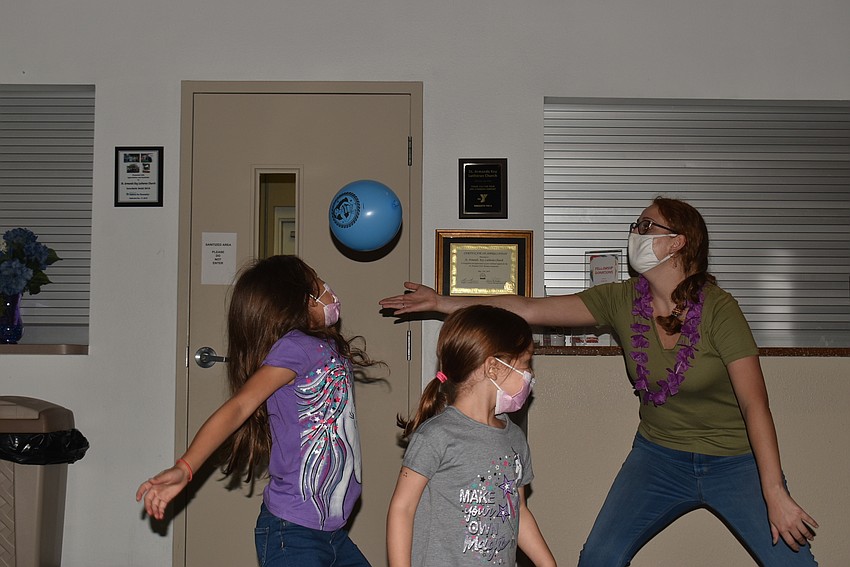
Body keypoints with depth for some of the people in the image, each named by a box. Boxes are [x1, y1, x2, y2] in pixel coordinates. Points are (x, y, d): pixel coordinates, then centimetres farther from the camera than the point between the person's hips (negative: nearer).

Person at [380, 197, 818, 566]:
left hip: (734, 461, -3)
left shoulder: (717, 309, -20)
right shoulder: (622, 300, -8)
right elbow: (529, 309, -6)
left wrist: (775, 495, -26)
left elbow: (754, 403, -22)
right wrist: (443, 303, -6)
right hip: (658, 455, 3)